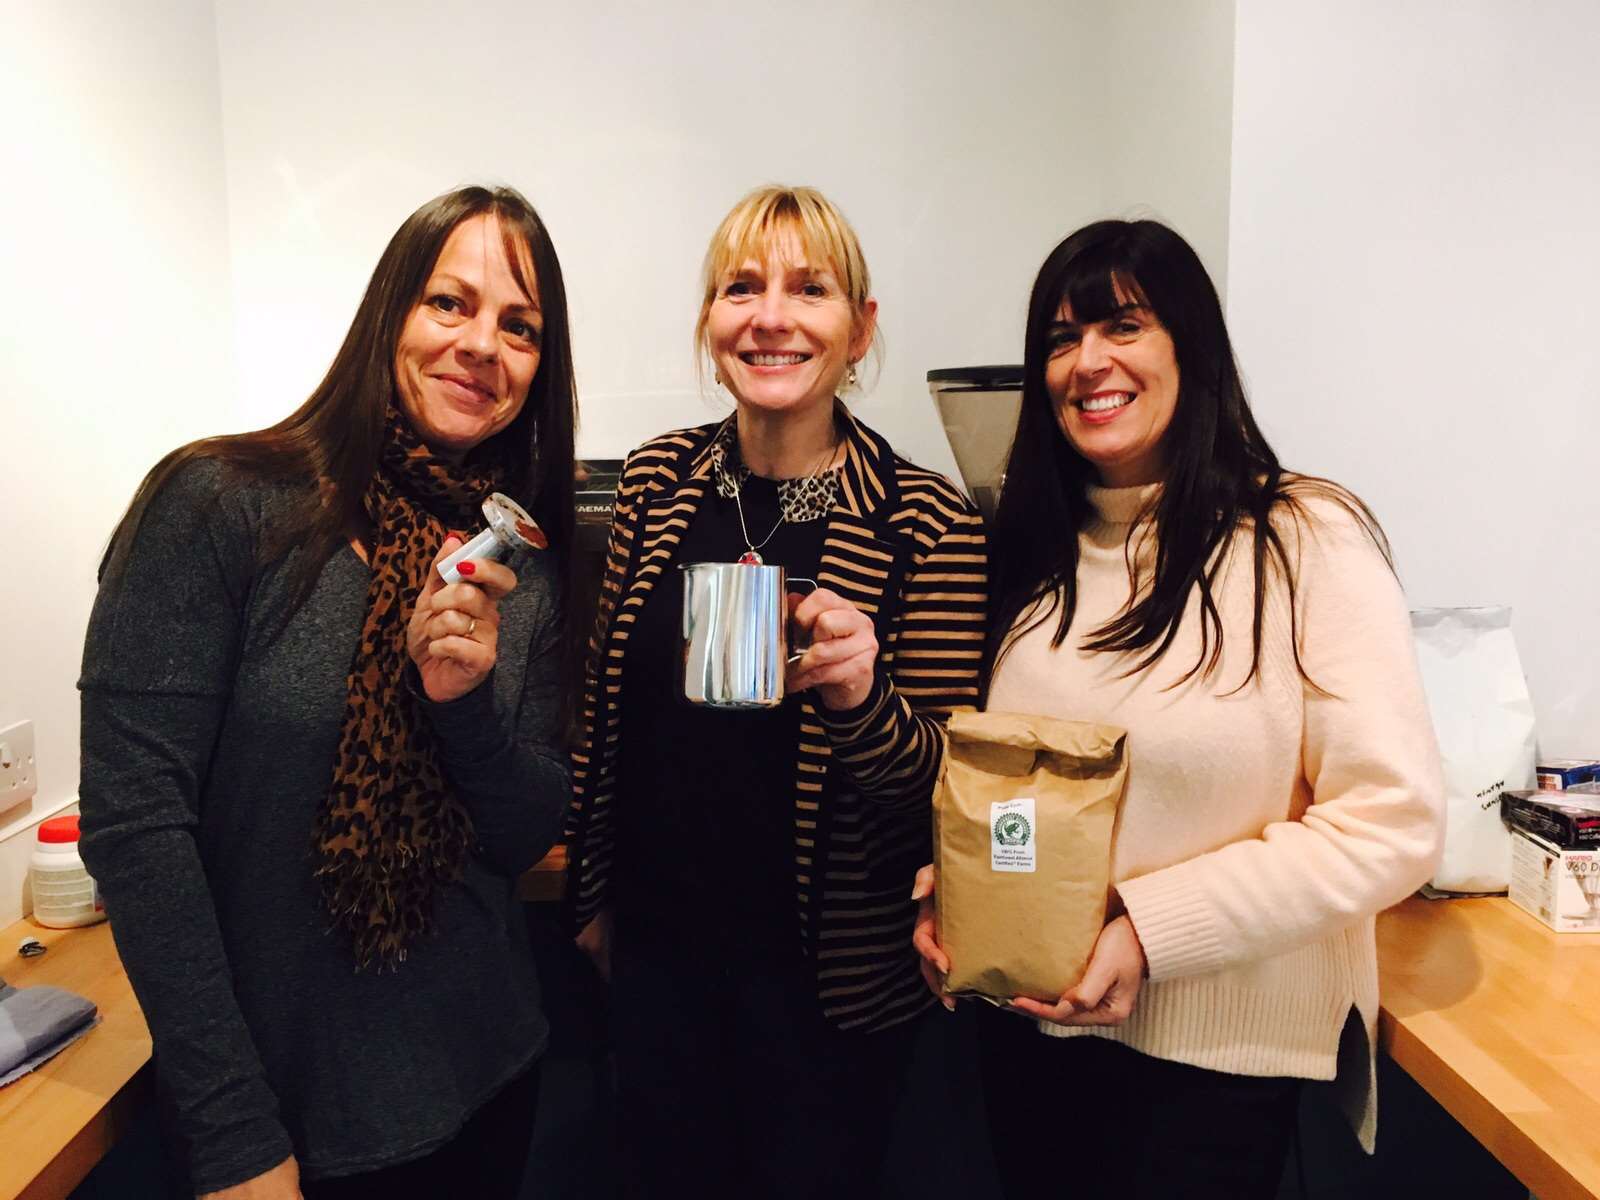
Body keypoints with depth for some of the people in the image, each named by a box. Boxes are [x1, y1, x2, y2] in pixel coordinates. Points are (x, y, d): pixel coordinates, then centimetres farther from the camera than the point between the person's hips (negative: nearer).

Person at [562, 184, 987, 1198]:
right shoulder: (658, 480, -4)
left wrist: (859, 698, -33)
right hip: (657, 944, 4)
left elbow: (943, 782, -12)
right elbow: (608, 706, 5)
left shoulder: (927, 523, -16)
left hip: (832, 974, -3)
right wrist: (594, 894, 10)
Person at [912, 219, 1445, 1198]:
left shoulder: (1308, 540, -14)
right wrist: (947, 885, -7)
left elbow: (1393, 824, -17)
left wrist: (1150, 929, -21)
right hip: (1030, 1024, 5)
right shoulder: (1030, 549, 2)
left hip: (1218, 1050, -5)